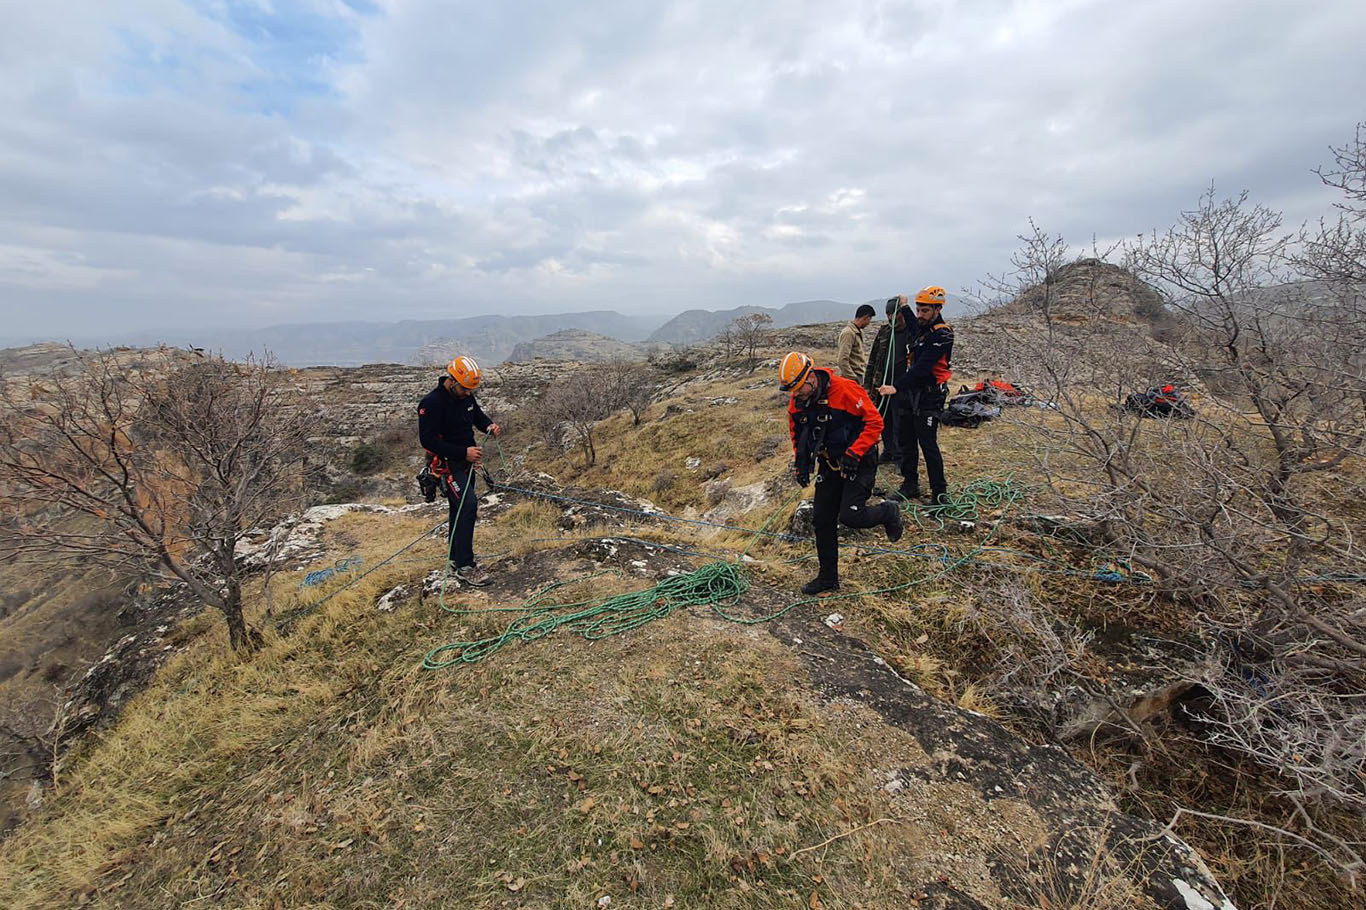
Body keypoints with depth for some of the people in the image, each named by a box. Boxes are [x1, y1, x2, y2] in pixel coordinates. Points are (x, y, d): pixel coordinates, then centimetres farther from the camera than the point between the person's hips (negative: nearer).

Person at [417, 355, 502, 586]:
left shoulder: (465, 396, 4)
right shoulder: (431, 403, -19)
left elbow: (478, 415, 21)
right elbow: (428, 440, -22)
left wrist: (490, 426, -3)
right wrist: (463, 452, -26)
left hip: (466, 462, 9)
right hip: (447, 463, -8)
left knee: (460, 509, 16)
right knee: (468, 505, -20)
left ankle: (456, 559, 30)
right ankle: (464, 566, -15)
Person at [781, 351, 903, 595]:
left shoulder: (845, 390, -24)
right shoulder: (796, 402, -4)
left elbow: (875, 422, -19)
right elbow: (797, 435, 14)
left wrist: (853, 454, -24)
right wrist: (800, 465, 6)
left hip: (859, 463, -6)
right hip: (829, 465, 6)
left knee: (850, 516, -16)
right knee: (823, 520, 5)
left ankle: (888, 513, 18)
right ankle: (828, 577, 21)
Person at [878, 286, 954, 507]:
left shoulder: (942, 335, -16)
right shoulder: (923, 328, 11)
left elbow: (921, 367, -26)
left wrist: (896, 387, -32)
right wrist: (904, 308, 40)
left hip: (929, 397, -9)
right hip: (911, 393, 9)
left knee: (928, 444, -8)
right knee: (907, 442, 13)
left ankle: (940, 494, 1)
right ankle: (910, 485, 25)